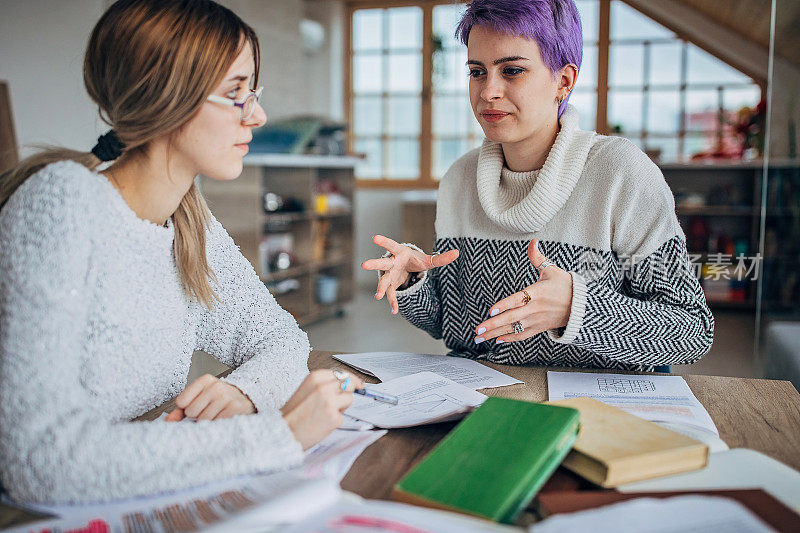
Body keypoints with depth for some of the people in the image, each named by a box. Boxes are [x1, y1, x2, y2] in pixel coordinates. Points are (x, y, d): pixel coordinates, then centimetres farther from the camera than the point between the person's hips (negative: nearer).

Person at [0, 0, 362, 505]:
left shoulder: (189, 219, 0)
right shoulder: (63, 202, -22)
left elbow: (281, 335, 8)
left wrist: (244, 392, -15)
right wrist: (278, 434, -29)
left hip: (151, 498, 6)